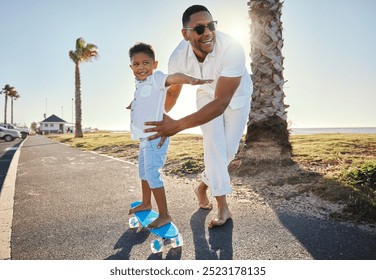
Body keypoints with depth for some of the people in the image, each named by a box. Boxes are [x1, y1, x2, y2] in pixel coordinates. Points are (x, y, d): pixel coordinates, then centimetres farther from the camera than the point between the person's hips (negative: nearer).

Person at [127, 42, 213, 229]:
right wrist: (134, 105, 32)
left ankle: (164, 215, 1)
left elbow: (173, 77, -37)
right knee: (143, 170, 22)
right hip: (144, 137, 10)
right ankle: (146, 203, 41)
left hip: (155, 136, -10)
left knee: (152, 173, -11)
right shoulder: (140, 84, 13)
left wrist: (192, 80, -53)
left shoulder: (156, 79, -15)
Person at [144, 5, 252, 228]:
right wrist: (159, 118, -3)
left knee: (229, 150, 1)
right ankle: (223, 207, -2)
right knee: (214, 144, -13)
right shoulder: (179, 56, -27)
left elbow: (221, 102, -45)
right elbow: (172, 93, -7)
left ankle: (203, 187, 26)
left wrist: (179, 125, -51)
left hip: (236, 98, -1)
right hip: (208, 95, 1)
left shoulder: (232, 49, -40)